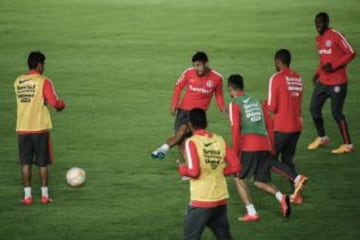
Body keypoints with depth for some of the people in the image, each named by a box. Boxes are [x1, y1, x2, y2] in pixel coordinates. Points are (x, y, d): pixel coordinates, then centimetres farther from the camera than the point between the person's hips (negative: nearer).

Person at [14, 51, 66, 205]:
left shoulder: (18, 81, 7)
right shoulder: (43, 82, -9)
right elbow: (54, 102, -13)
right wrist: (61, 105, 7)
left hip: (22, 129, 4)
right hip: (40, 128, -4)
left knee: (26, 163, 6)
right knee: (43, 163, 7)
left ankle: (27, 196, 3)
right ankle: (44, 195, 9)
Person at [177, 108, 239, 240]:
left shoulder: (191, 142, -10)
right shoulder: (220, 140, 5)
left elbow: (193, 172, -18)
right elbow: (235, 166, 3)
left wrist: (181, 169, 2)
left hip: (201, 201, -5)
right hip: (221, 199, 5)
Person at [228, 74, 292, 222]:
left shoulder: (234, 104, 0)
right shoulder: (255, 101, 20)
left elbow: (235, 129, -8)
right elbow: (266, 124, 22)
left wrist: (235, 152, -6)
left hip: (249, 147, -6)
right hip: (265, 145, 6)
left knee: (239, 178, 11)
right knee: (260, 181, 16)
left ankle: (251, 213, -1)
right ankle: (281, 197, -12)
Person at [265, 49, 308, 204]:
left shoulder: (276, 78, -12)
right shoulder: (298, 78, 10)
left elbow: (271, 107, -13)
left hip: (281, 127, -7)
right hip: (296, 126, 7)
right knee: (288, 159, 15)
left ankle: (296, 178, -14)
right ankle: (296, 194, 3)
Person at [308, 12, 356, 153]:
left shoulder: (335, 36, -14)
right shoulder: (319, 39, 11)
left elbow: (351, 53, -16)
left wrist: (333, 66, -21)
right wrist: (318, 72, 10)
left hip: (337, 82, -8)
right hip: (323, 81, 8)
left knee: (336, 112, -9)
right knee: (314, 108, 8)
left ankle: (347, 145, 1)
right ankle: (322, 138, 28)